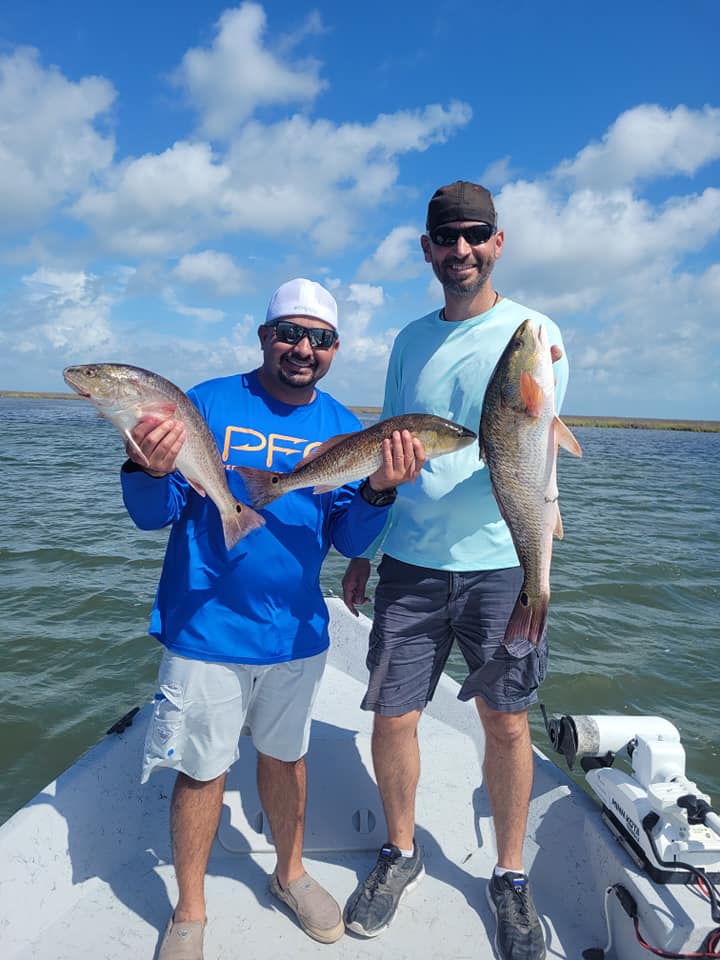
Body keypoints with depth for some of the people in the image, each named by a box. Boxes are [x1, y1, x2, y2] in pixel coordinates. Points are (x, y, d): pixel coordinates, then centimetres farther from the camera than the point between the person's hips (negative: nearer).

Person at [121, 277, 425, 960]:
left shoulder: (344, 428, 1)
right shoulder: (208, 403, -8)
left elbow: (348, 541, 0)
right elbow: (154, 516, -7)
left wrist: (379, 491, -19)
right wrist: (150, 471, -28)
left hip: (296, 631, 3)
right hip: (206, 631, -2)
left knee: (285, 755, 20)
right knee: (202, 770, 10)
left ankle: (290, 873, 46)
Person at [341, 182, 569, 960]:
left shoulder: (534, 332, -1)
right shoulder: (410, 339, 11)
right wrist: (361, 551, 14)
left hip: (499, 560, -3)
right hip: (409, 561, 3)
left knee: (507, 723, 7)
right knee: (392, 716, 7)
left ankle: (510, 878, 32)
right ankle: (400, 856, 33)